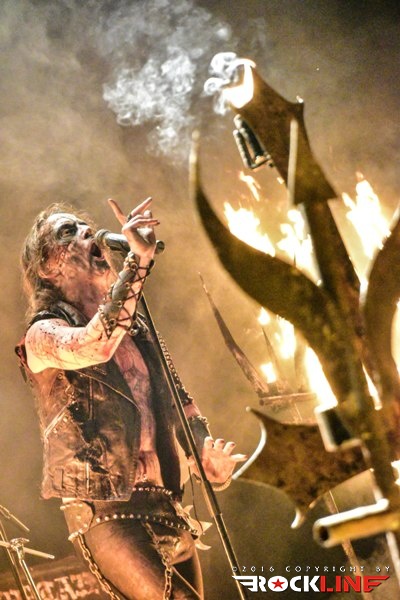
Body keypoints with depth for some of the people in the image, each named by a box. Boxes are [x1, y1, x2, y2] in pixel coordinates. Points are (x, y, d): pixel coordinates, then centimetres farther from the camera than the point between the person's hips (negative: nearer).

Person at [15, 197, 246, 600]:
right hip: (104, 511, -6)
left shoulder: (136, 328, 17)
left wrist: (209, 460, -1)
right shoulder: (43, 334, -4)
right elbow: (93, 346, -27)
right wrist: (138, 260, -29)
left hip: (165, 506, 7)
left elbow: (179, 402, 18)